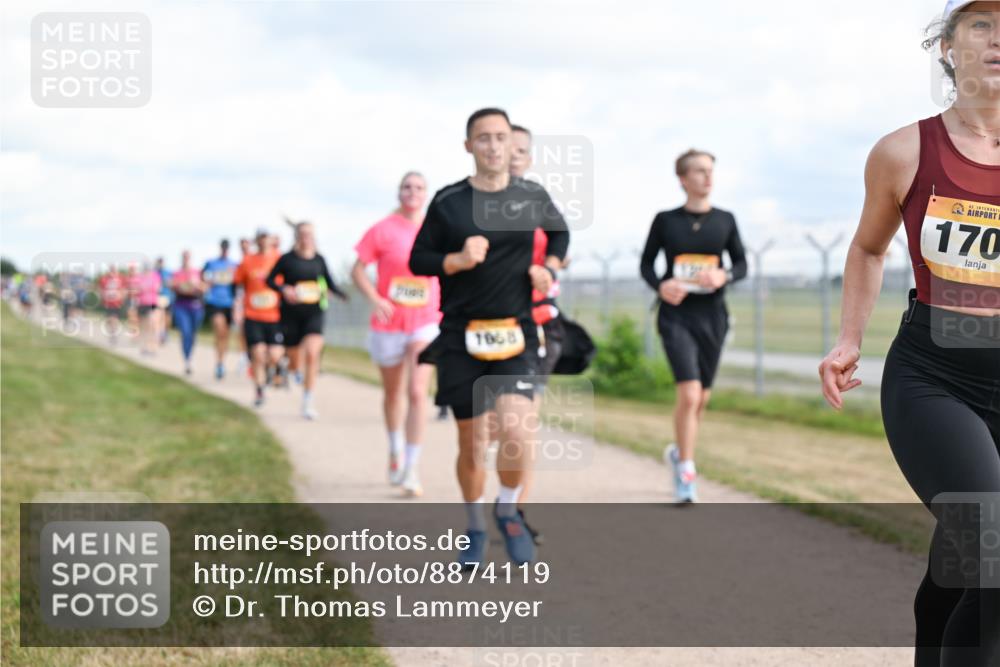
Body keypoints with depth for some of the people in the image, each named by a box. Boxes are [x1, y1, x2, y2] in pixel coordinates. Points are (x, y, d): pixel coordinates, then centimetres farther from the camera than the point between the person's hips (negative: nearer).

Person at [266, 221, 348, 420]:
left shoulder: (319, 260, 5)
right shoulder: (287, 259, -2)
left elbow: (330, 283, 14)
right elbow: (270, 280, 4)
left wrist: (343, 296, -3)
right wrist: (284, 290, -14)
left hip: (314, 314, 1)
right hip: (291, 313, -1)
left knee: (312, 354, -18)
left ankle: (307, 402, -13)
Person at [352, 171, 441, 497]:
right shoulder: (383, 230, -5)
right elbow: (358, 269, -4)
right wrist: (374, 299, -20)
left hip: (425, 324, 0)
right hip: (388, 324, 0)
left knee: (417, 393, -13)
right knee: (393, 393, 16)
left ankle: (411, 469, -9)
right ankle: (396, 452, 41)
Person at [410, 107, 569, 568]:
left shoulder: (532, 196, 2)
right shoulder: (448, 201, -2)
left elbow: (560, 232, 22)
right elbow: (418, 260, 3)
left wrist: (550, 268, 4)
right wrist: (458, 260, -15)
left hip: (515, 333, 0)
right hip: (462, 335, 0)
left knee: (516, 432, -19)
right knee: (471, 442, 7)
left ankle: (508, 511, 9)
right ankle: (475, 527, 31)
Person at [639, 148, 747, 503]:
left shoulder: (724, 220, 5)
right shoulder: (665, 220, 0)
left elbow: (742, 264, 8)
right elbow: (646, 262, 6)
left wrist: (724, 276, -14)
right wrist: (659, 285, -14)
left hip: (712, 314, 3)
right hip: (677, 315, -3)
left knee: (702, 396, 12)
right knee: (689, 392, -16)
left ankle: (679, 451, 38)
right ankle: (686, 474, -6)